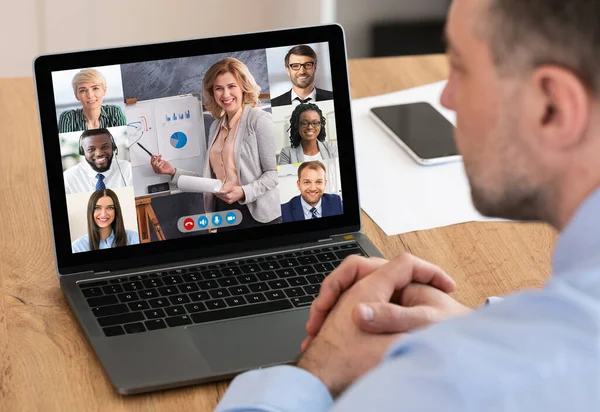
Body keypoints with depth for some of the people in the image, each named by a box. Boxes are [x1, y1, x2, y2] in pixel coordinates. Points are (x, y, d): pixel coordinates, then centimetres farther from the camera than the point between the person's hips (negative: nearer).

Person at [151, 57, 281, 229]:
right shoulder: (216, 126, 12)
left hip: (258, 215, -6)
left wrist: (243, 193, -24)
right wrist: (173, 172, 5)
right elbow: (212, 179, 9)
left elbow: (273, 174, -12)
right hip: (223, 214, 6)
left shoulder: (258, 119, -8)